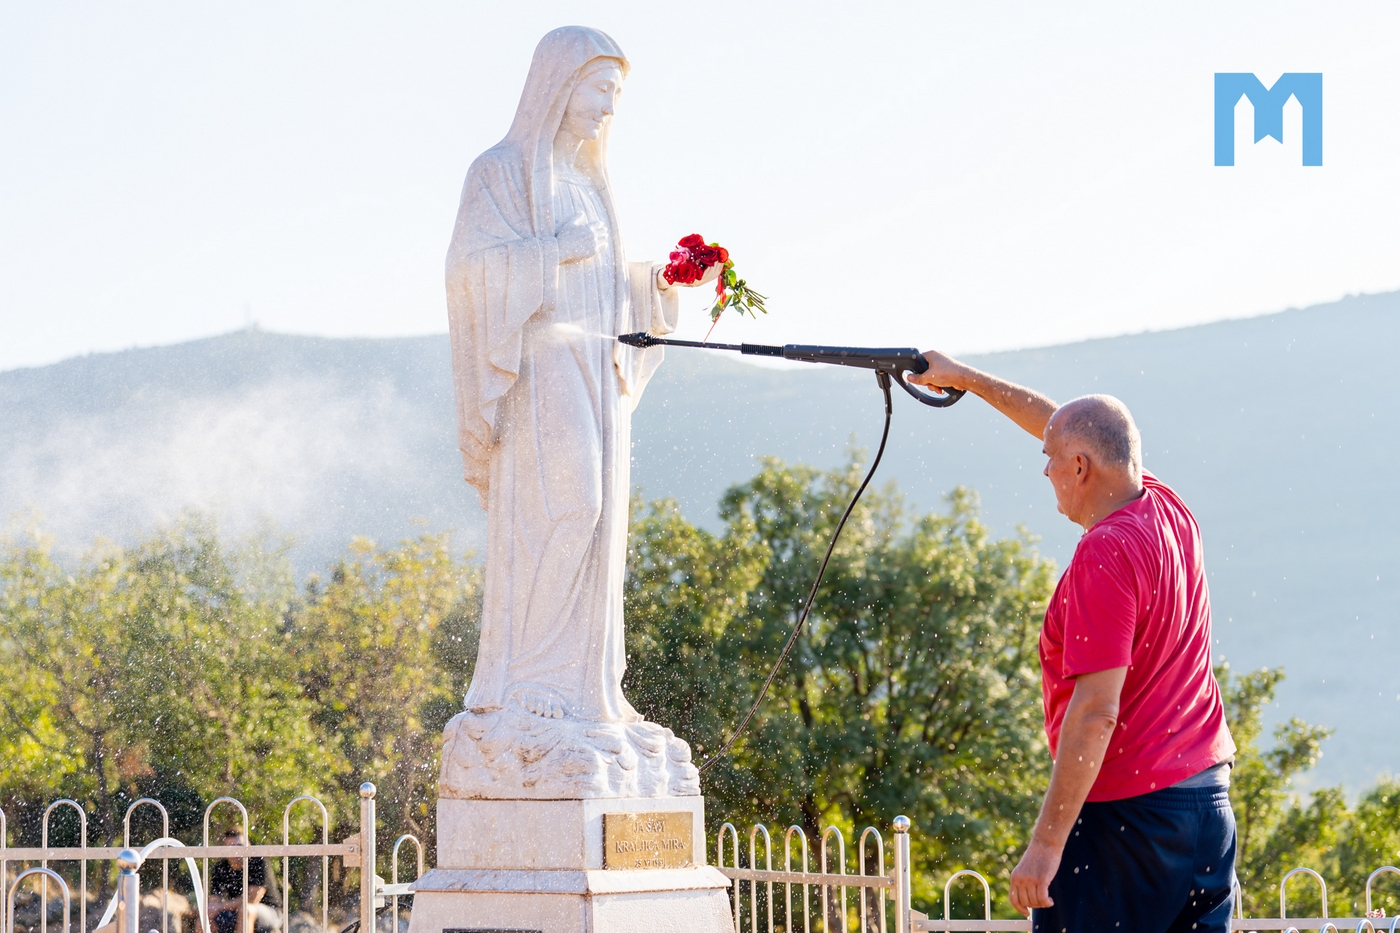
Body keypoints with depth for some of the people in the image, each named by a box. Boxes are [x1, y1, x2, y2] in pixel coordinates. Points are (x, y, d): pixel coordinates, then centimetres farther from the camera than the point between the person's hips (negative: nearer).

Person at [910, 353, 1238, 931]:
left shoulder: (1105, 554, -19)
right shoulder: (1167, 510, 6)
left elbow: (1097, 711, -24)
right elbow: (1076, 431, 24)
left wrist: (1046, 843, -23)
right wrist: (967, 379, 33)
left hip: (1129, 810, -9)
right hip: (1209, 797, 9)